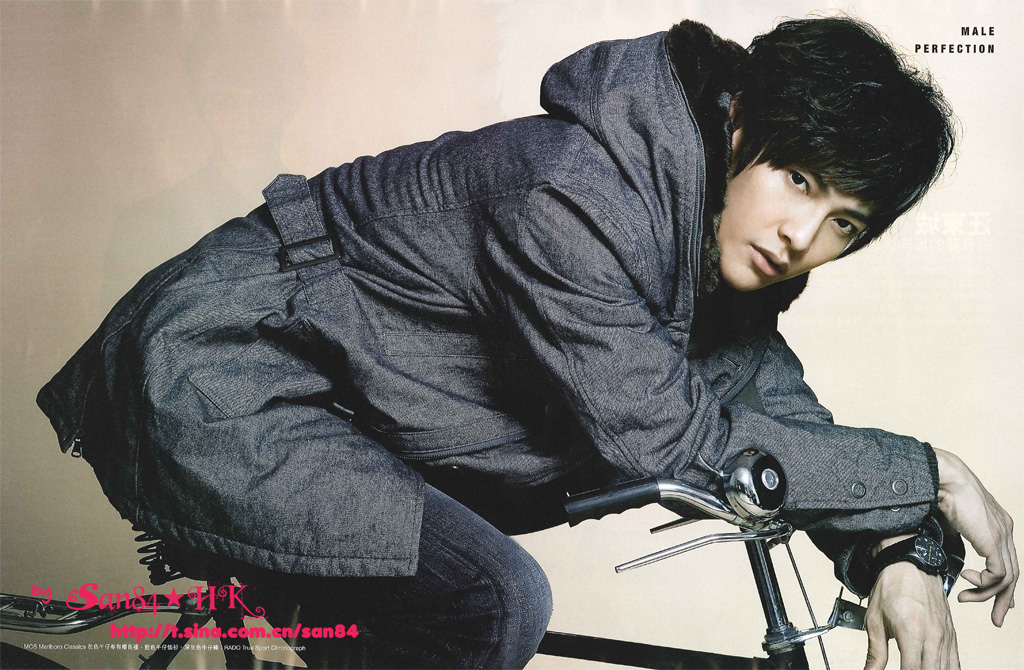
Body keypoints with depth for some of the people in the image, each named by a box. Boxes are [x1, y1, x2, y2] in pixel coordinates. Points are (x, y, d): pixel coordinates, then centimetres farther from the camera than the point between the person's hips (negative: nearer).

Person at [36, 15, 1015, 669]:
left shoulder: (720, 242, -2)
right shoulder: (577, 196, -29)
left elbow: (776, 403, 5)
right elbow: (669, 438, -29)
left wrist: (892, 552, -12)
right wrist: (925, 474, -20)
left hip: (325, 401, 9)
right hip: (210, 375, -9)